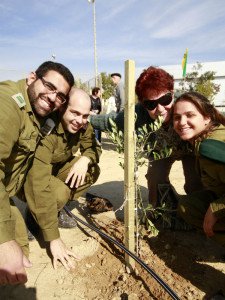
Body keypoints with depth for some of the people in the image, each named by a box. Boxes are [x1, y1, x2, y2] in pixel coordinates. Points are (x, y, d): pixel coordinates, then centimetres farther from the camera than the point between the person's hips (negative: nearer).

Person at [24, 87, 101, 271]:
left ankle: (56, 210, 4)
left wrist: (85, 158, -29)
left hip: (55, 171, 7)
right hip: (27, 178, -6)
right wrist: (54, 239, -37)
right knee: (59, 192, -34)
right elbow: (41, 186, -40)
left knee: (92, 171, -12)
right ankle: (33, 217, 0)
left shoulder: (83, 126, -15)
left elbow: (94, 147, -2)